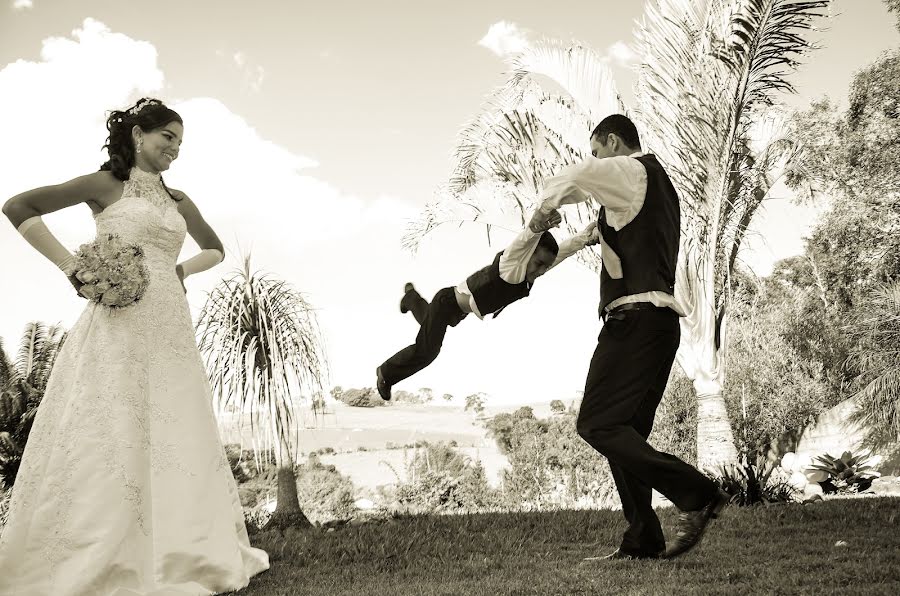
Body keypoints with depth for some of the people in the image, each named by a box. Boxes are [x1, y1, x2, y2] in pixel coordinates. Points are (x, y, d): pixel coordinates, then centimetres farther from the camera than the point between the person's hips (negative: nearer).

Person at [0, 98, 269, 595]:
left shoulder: (178, 202, 17)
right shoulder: (107, 185, 2)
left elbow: (215, 249, 32)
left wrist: (183, 269, 11)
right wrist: (70, 265, -8)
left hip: (170, 330, 6)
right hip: (118, 326, -6)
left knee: (174, 439, 6)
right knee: (109, 437, -7)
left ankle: (177, 556, 14)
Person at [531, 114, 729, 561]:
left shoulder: (631, 170, -3)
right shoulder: (658, 183, 26)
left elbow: (567, 180, -15)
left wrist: (545, 208, 3)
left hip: (636, 318, -10)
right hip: (660, 322, 10)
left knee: (598, 424, -13)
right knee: (625, 431, 10)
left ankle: (695, 494, -19)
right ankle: (642, 541, 9)